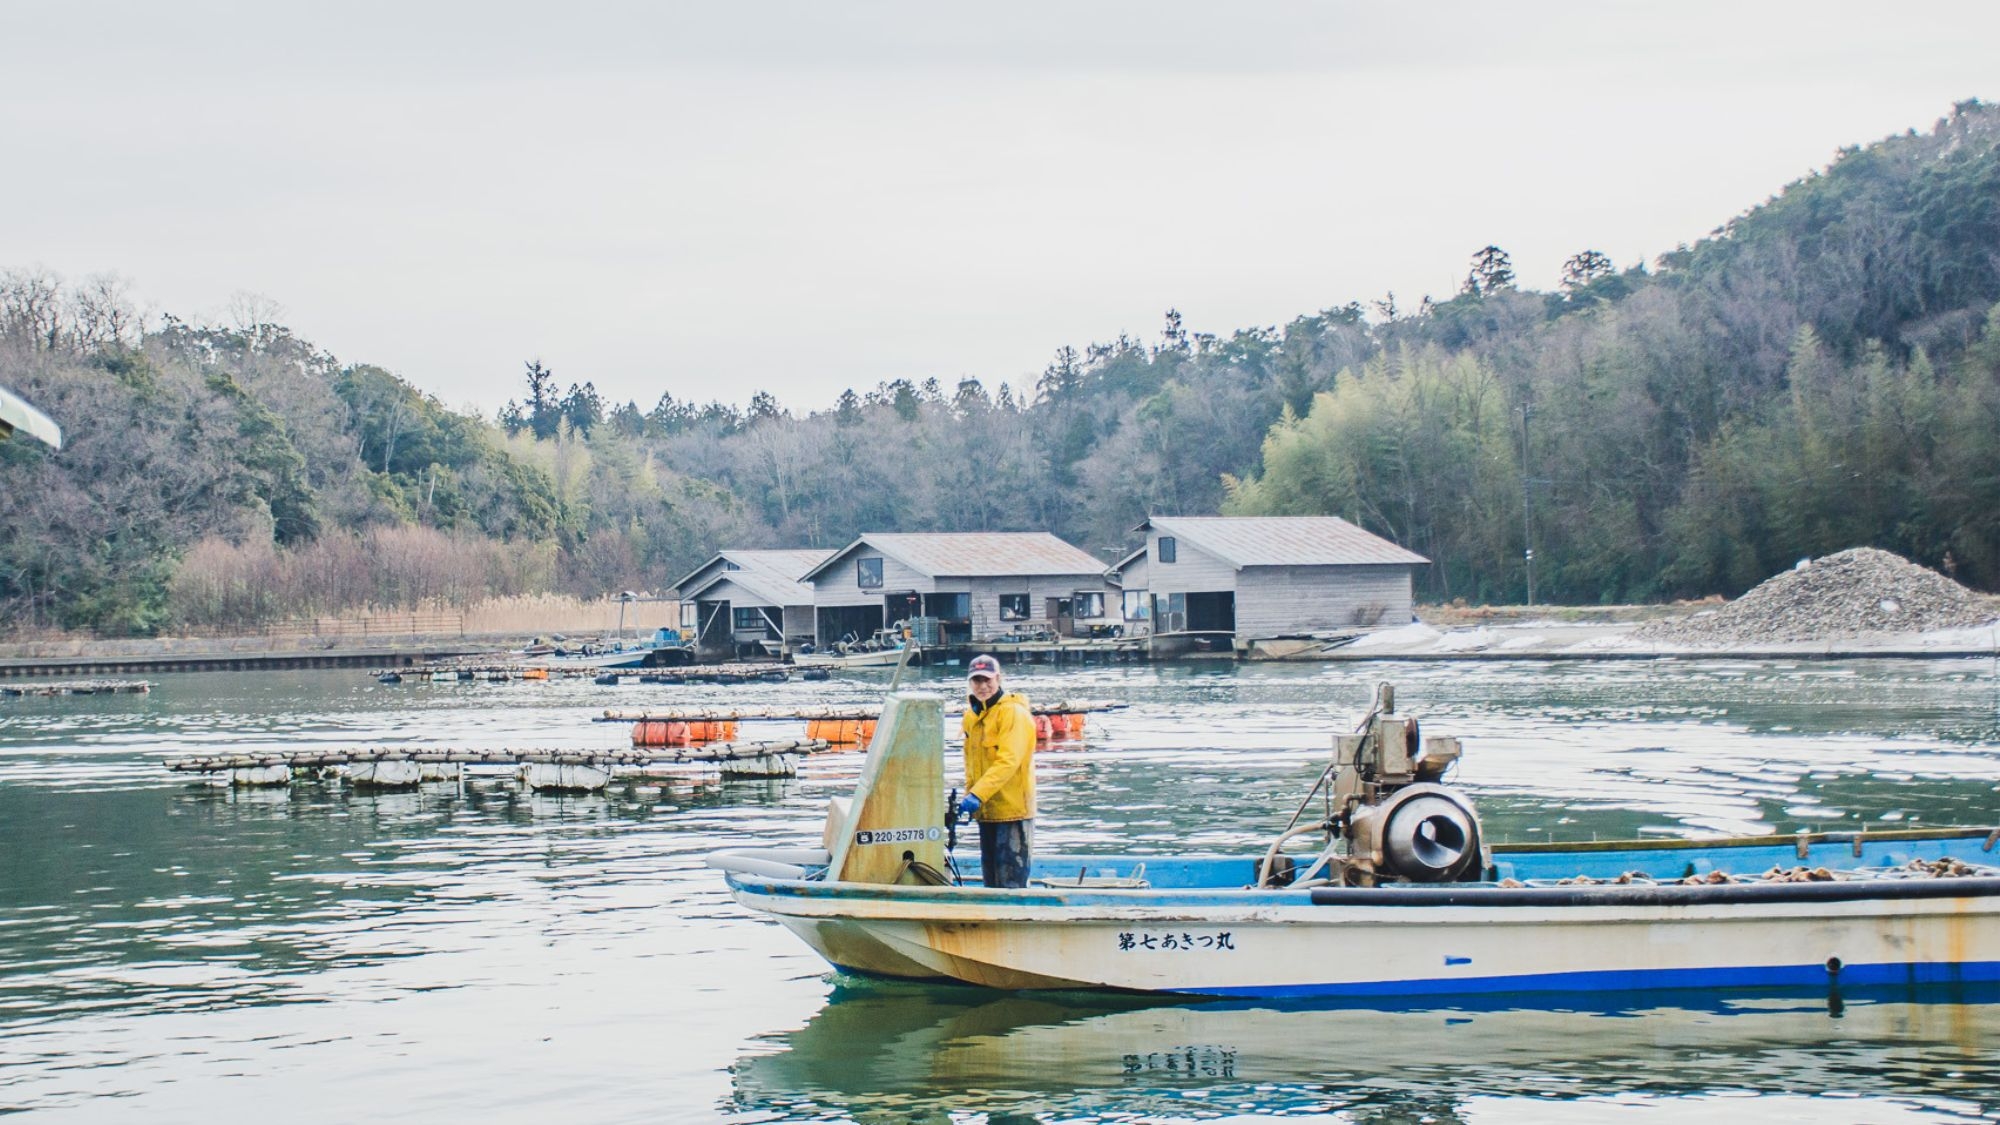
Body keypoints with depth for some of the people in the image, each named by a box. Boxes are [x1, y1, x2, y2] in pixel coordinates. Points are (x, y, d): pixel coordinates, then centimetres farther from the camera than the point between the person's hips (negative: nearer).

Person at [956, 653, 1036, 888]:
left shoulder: (1014, 712, -12)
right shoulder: (972, 715, 13)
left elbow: (1008, 761, -22)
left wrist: (978, 794, -30)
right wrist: (969, 794, 11)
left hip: (1012, 809, -8)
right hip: (986, 812, 8)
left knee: (1011, 880, -9)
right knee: (991, 879, 13)